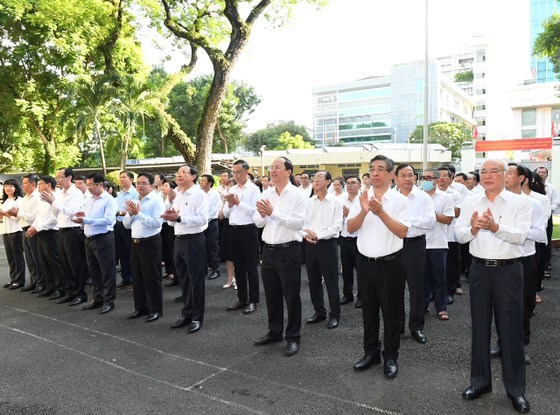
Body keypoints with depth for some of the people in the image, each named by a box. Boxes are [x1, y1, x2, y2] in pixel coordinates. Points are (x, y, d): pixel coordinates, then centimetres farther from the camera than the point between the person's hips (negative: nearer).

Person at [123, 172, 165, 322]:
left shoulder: (156, 200, -9)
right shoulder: (134, 202, 14)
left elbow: (157, 222, -22)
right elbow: (126, 224, 14)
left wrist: (138, 213, -21)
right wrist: (130, 213, -5)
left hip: (150, 243, -7)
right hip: (135, 243, 7)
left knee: (152, 278, 1)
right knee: (137, 277, 15)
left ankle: (156, 310, 13)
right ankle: (140, 308, 29)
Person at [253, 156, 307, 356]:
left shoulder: (297, 195, -9)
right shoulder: (266, 194, 7)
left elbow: (298, 223, -20)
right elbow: (258, 222, 5)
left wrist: (273, 213, -25)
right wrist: (262, 215, -17)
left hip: (288, 251, -6)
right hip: (268, 249, 6)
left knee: (291, 295, 5)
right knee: (271, 294, 17)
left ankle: (293, 337, 20)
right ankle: (274, 331, 34)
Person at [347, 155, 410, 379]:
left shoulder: (399, 200, -6)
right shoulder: (362, 197, 3)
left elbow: (403, 232, -16)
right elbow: (350, 228, -3)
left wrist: (381, 212, -25)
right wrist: (363, 211, -20)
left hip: (390, 263, -3)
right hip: (365, 262, 3)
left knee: (391, 312, 9)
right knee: (368, 310, 15)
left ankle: (390, 357, 24)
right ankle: (370, 352, 31)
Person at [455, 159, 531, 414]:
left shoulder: (520, 202, -3)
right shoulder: (470, 202, 6)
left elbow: (520, 235, -15)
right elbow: (459, 235, 0)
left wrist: (495, 227, -31)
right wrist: (473, 229, -21)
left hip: (508, 270, -3)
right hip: (479, 269, 3)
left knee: (510, 328, 5)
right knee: (479, 326, 12)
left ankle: (515, 388, 21)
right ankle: (480, 380, 27)